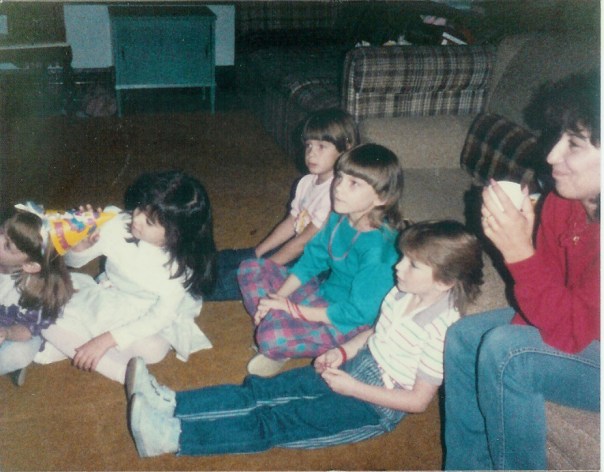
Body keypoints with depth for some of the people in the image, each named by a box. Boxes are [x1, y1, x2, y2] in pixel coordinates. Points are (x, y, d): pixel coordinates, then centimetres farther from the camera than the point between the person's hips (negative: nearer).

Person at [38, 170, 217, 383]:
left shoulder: (181, 264, -23)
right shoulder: (120, 226, -18)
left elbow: (161, 316, -25)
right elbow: (73, 261, -4)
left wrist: (105, 340, -32)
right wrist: (83, 243, -30)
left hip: (146, 322, -3)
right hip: (104, 301, 4)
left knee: (151, 349, -36)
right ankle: (126, 372, -19)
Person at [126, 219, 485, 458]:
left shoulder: (441, 330, -25)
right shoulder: (404, 293, -1)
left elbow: (419, 400, -20)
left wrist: (354, 389, -20)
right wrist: (344, 351, 0)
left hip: (377, 405, -7)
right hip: (359, 364, 7)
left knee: (276, 421, -17)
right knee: (264, 391, -8)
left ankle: (172, 436, -23)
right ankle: (171, 404, -14)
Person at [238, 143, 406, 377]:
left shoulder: (377, 249, -30)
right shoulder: (340, 217, -8)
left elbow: (358, 312, -26)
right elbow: (312, 258, 5)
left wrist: (293, 309, -19)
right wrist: (277, 298, -6)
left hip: (349, 323, -8)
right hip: (325, 292, 8)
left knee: (274, 338, -32)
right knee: (251, 268, 7)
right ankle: (273, 320, -1)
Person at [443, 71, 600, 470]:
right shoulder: (564, 199, -10)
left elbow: (574, 331, -32)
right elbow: (550, 284, 1)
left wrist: (519, 253, -37)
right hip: (573, 319, 8)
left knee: (504, 351, -26)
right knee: (464, 337, 1)